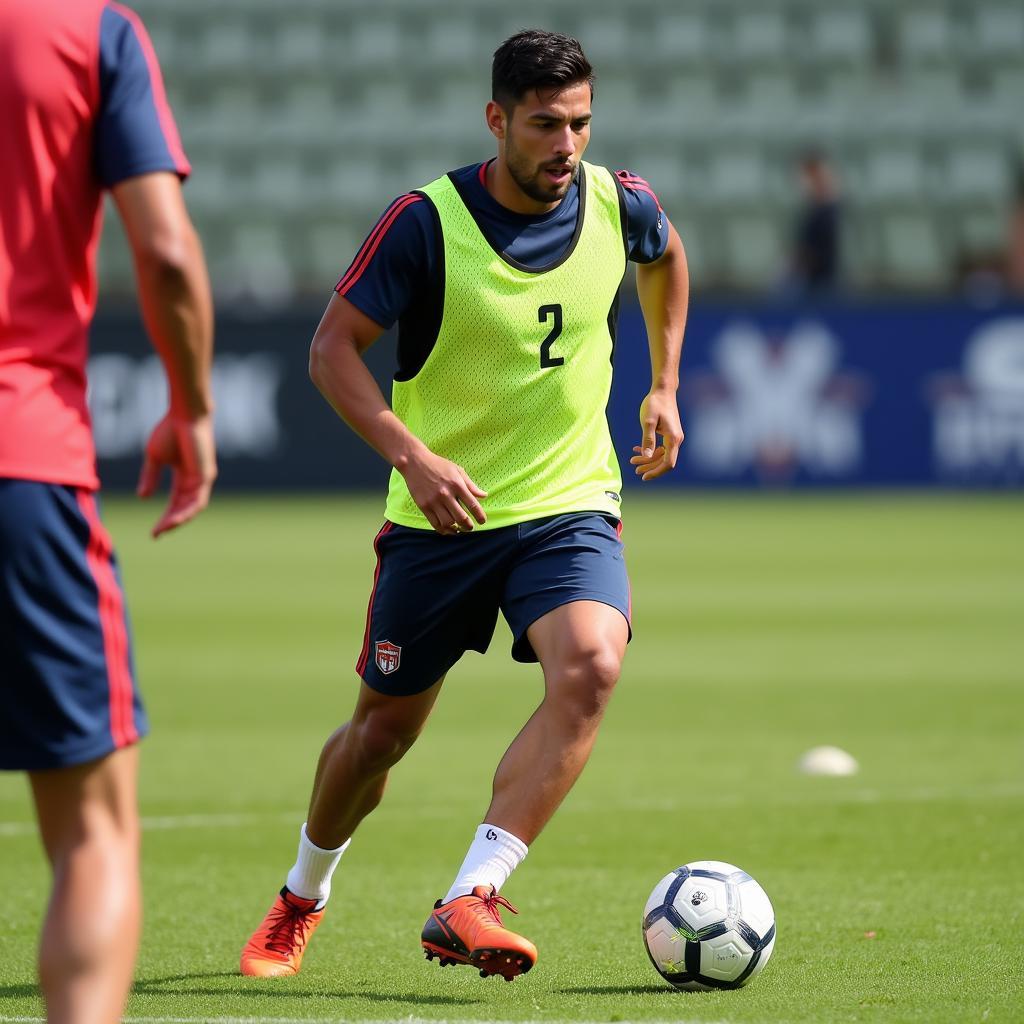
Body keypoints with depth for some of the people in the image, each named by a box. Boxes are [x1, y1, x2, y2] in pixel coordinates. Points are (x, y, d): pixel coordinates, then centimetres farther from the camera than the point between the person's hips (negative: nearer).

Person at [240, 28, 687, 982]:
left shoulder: (619, 204, -5)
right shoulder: (426, 221, -16)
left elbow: (665, 258, 20)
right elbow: (332, 347, -12)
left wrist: (664, 387, 18)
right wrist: (411, 455, -25)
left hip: (569, 506, 2)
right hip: (439, 515, -2)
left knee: (590, 670, -27)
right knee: (381, 732, 9)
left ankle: (466, 904, -28)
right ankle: (301, 897, 38)